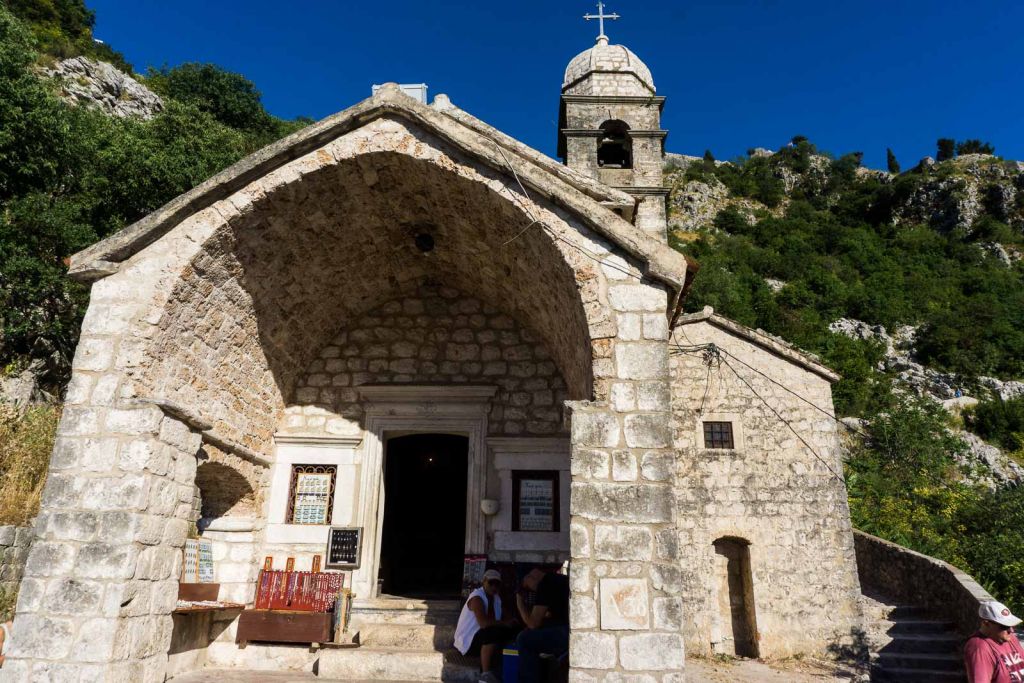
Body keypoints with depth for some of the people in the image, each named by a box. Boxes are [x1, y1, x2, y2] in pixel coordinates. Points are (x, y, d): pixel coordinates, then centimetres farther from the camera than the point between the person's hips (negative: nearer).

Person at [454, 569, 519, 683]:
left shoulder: (496, 598, 9)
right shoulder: (477, 597, -19)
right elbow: (484, 623, -33)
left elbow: (495, 622, 5)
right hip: (467, 641, -9)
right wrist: (505, 623, -22)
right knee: (494, 633, -34)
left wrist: (509, 623, -15)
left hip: (480, 637, 9)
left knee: (512, 632, 0)